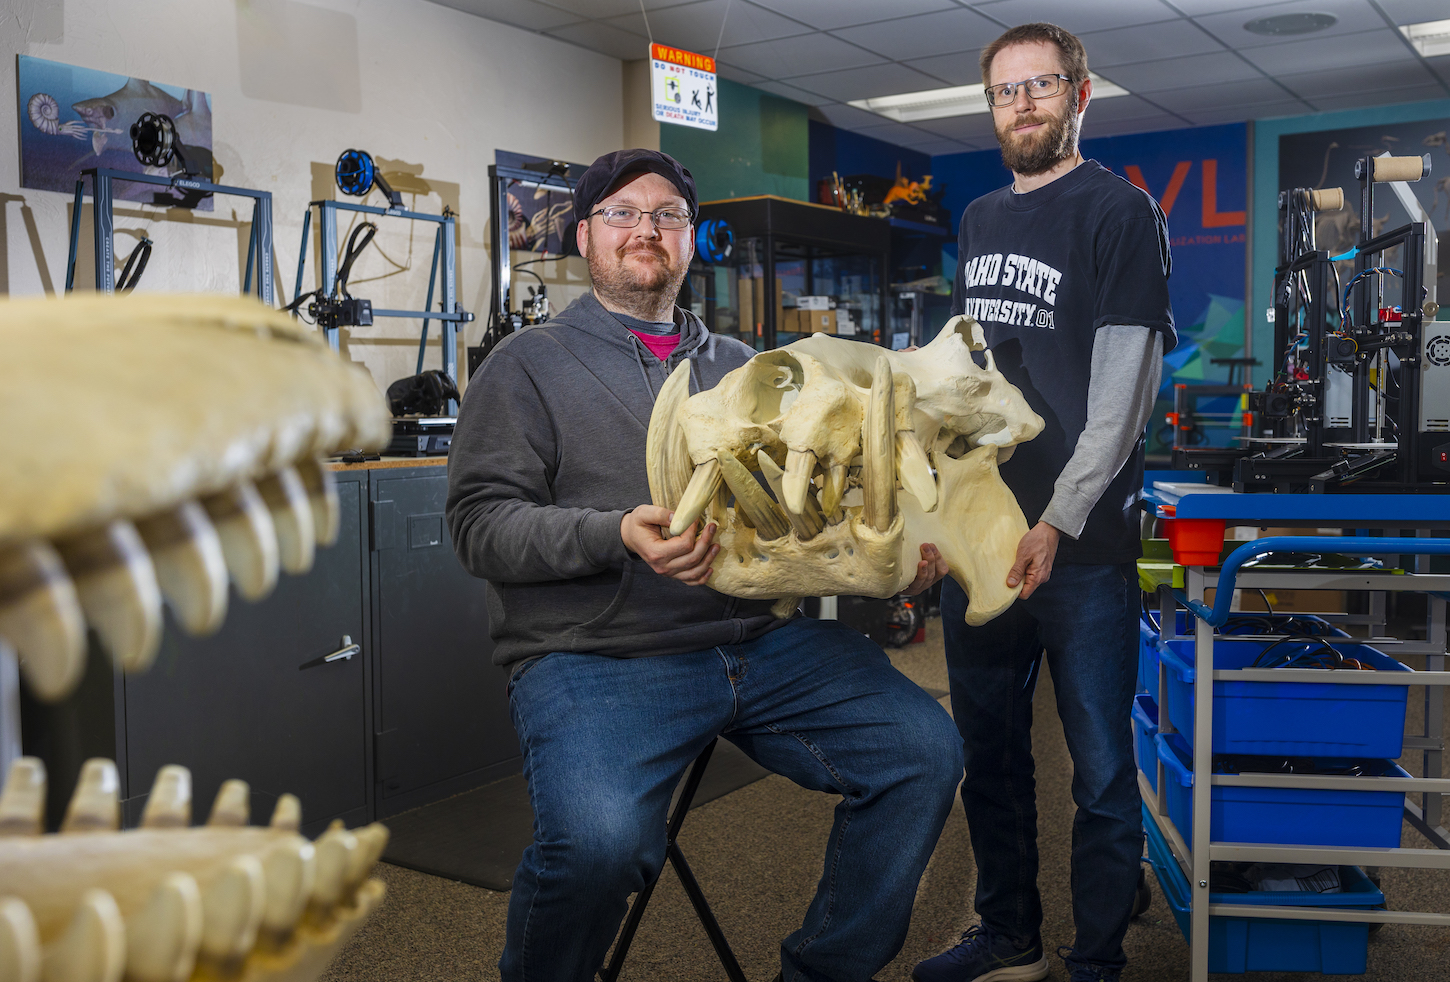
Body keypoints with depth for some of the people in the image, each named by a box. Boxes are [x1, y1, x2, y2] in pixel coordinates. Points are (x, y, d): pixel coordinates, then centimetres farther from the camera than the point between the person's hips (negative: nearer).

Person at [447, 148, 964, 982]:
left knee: (926, 751, -12)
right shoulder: (529, 365, 8)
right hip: (598, 655, -4)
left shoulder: (740, 367, 23)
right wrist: (617, 535, -19)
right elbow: (482, 521, -2)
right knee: (600, 838, -32)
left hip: (764, 638, 5)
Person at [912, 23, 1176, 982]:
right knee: (988, 753, 14)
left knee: (1101, 769, 4)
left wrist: (1059, 522, -17)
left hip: (1082, 543, -6)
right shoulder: (980, 219, 16)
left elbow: (1122, 388, -11)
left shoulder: (1120, 211, -4)